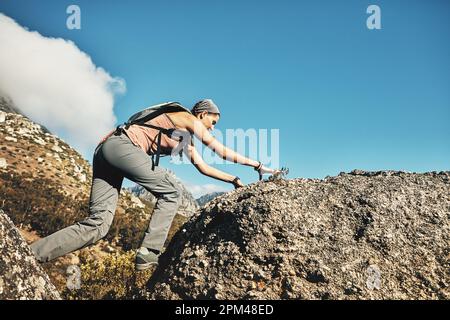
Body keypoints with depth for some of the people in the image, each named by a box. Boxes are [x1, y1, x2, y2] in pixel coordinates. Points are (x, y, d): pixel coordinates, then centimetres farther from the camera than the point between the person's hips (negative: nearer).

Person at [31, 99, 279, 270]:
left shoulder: (185, 140, 30)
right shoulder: (188, 119, 5)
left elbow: (203, 167, 32)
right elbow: (222, 151, 4)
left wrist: (234, 180, 32)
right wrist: (257, 164, 11)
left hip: (106, 150, 9)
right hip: (122, 144, -9)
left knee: (96, 225, -2)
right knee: (171, 192, -1)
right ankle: (148, 254, -6)